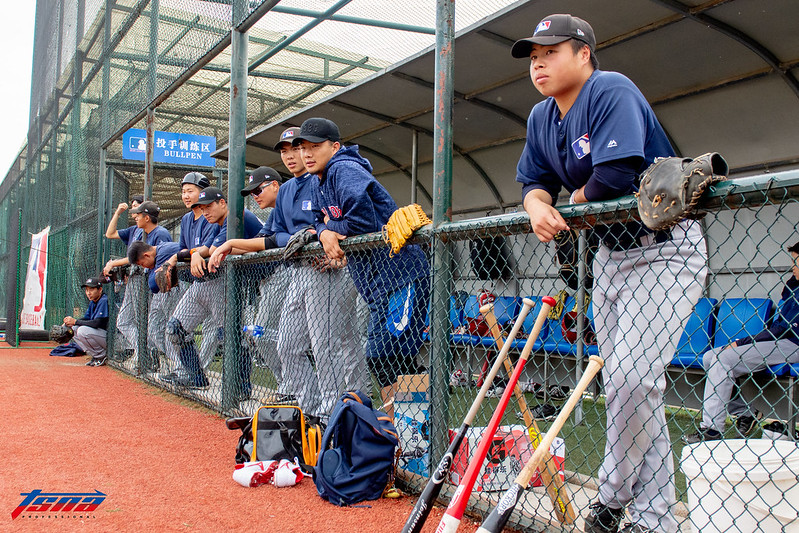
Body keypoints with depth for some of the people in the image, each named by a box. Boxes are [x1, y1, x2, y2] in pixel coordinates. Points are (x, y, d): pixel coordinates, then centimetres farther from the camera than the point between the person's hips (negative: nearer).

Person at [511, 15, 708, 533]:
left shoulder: (612, 91, -17)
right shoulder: (541, 117, 8)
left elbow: (614, 180, -29)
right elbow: (534, 180, 8)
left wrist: (572, 204, -9)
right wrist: (539, 206, -15)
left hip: (666, 250, -8)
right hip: (611, 252, 8)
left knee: (631, 377, -18)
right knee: (622, 387, 7)